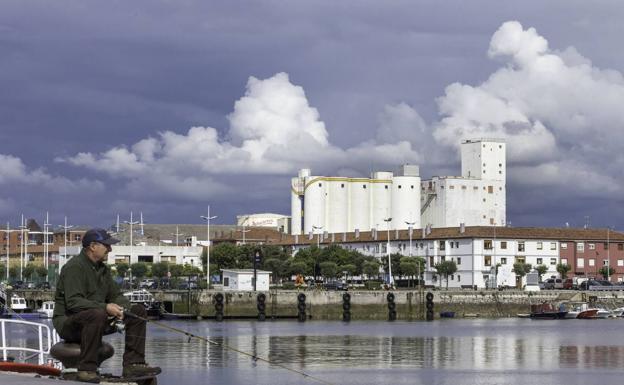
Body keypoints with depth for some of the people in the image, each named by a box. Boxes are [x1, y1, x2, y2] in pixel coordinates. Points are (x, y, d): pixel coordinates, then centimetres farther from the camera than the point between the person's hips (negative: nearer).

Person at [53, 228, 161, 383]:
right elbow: (73, 302, -26)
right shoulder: (74, 267, -15)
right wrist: (105, 307, -30)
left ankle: (133, 364, -8)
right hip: (67, 323, -9)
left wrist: (121, 308, -10)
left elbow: (115, 295, 15)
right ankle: (86, 369, -34)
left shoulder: (102, 268, 14)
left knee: (138, 310, -1)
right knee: (97, 315, -41)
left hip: (97, 319, 9)